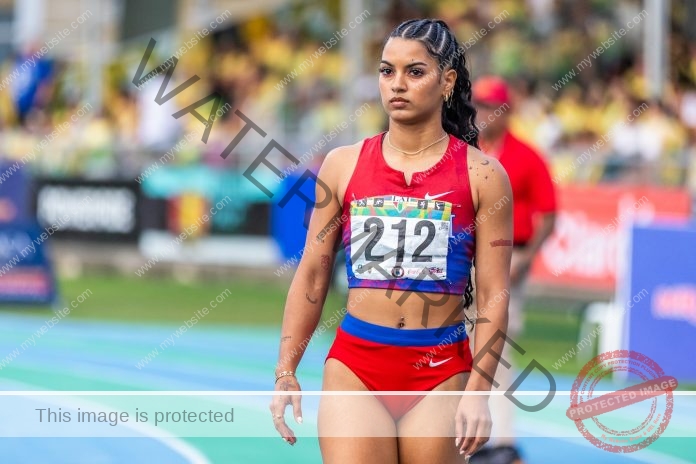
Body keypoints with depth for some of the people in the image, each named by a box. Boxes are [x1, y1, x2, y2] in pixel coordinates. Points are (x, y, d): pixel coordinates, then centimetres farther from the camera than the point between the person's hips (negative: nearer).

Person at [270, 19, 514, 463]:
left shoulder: (481, 175, 0)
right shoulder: (344, 165, 6)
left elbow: (494, 295, -2)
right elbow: (312, 275, 9)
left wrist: (478, 390, -11)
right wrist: (286, 373, 4)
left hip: (440, 372, -1)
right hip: (354, 364, 1)